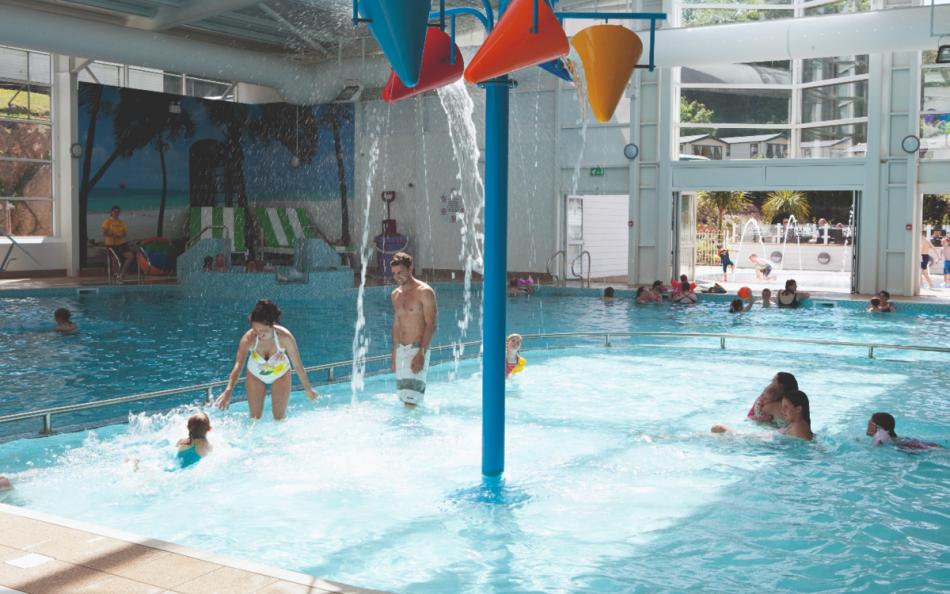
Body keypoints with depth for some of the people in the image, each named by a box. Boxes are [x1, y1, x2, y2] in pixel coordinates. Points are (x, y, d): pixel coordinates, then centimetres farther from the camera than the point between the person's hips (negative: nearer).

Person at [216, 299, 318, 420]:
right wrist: (228, 392, -60)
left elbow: (298, 365, -26)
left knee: (280, 417, 9)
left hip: (280, 374, -1)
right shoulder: (248, 338, -36)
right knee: (255, 417, 10)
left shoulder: (285, 337, -37)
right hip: (256, 375, 1)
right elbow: (238, 365, -45)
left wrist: (308, 390, -16)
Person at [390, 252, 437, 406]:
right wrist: (394, 354, 17)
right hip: (401, 350, 7)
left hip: (417, 349, -7)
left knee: (411, 401, -14)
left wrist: (421, 354, -20)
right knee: (404, 399, 7)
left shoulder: (424, 292, -8)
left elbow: (430, 325, -12)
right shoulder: (396, 295, 14)